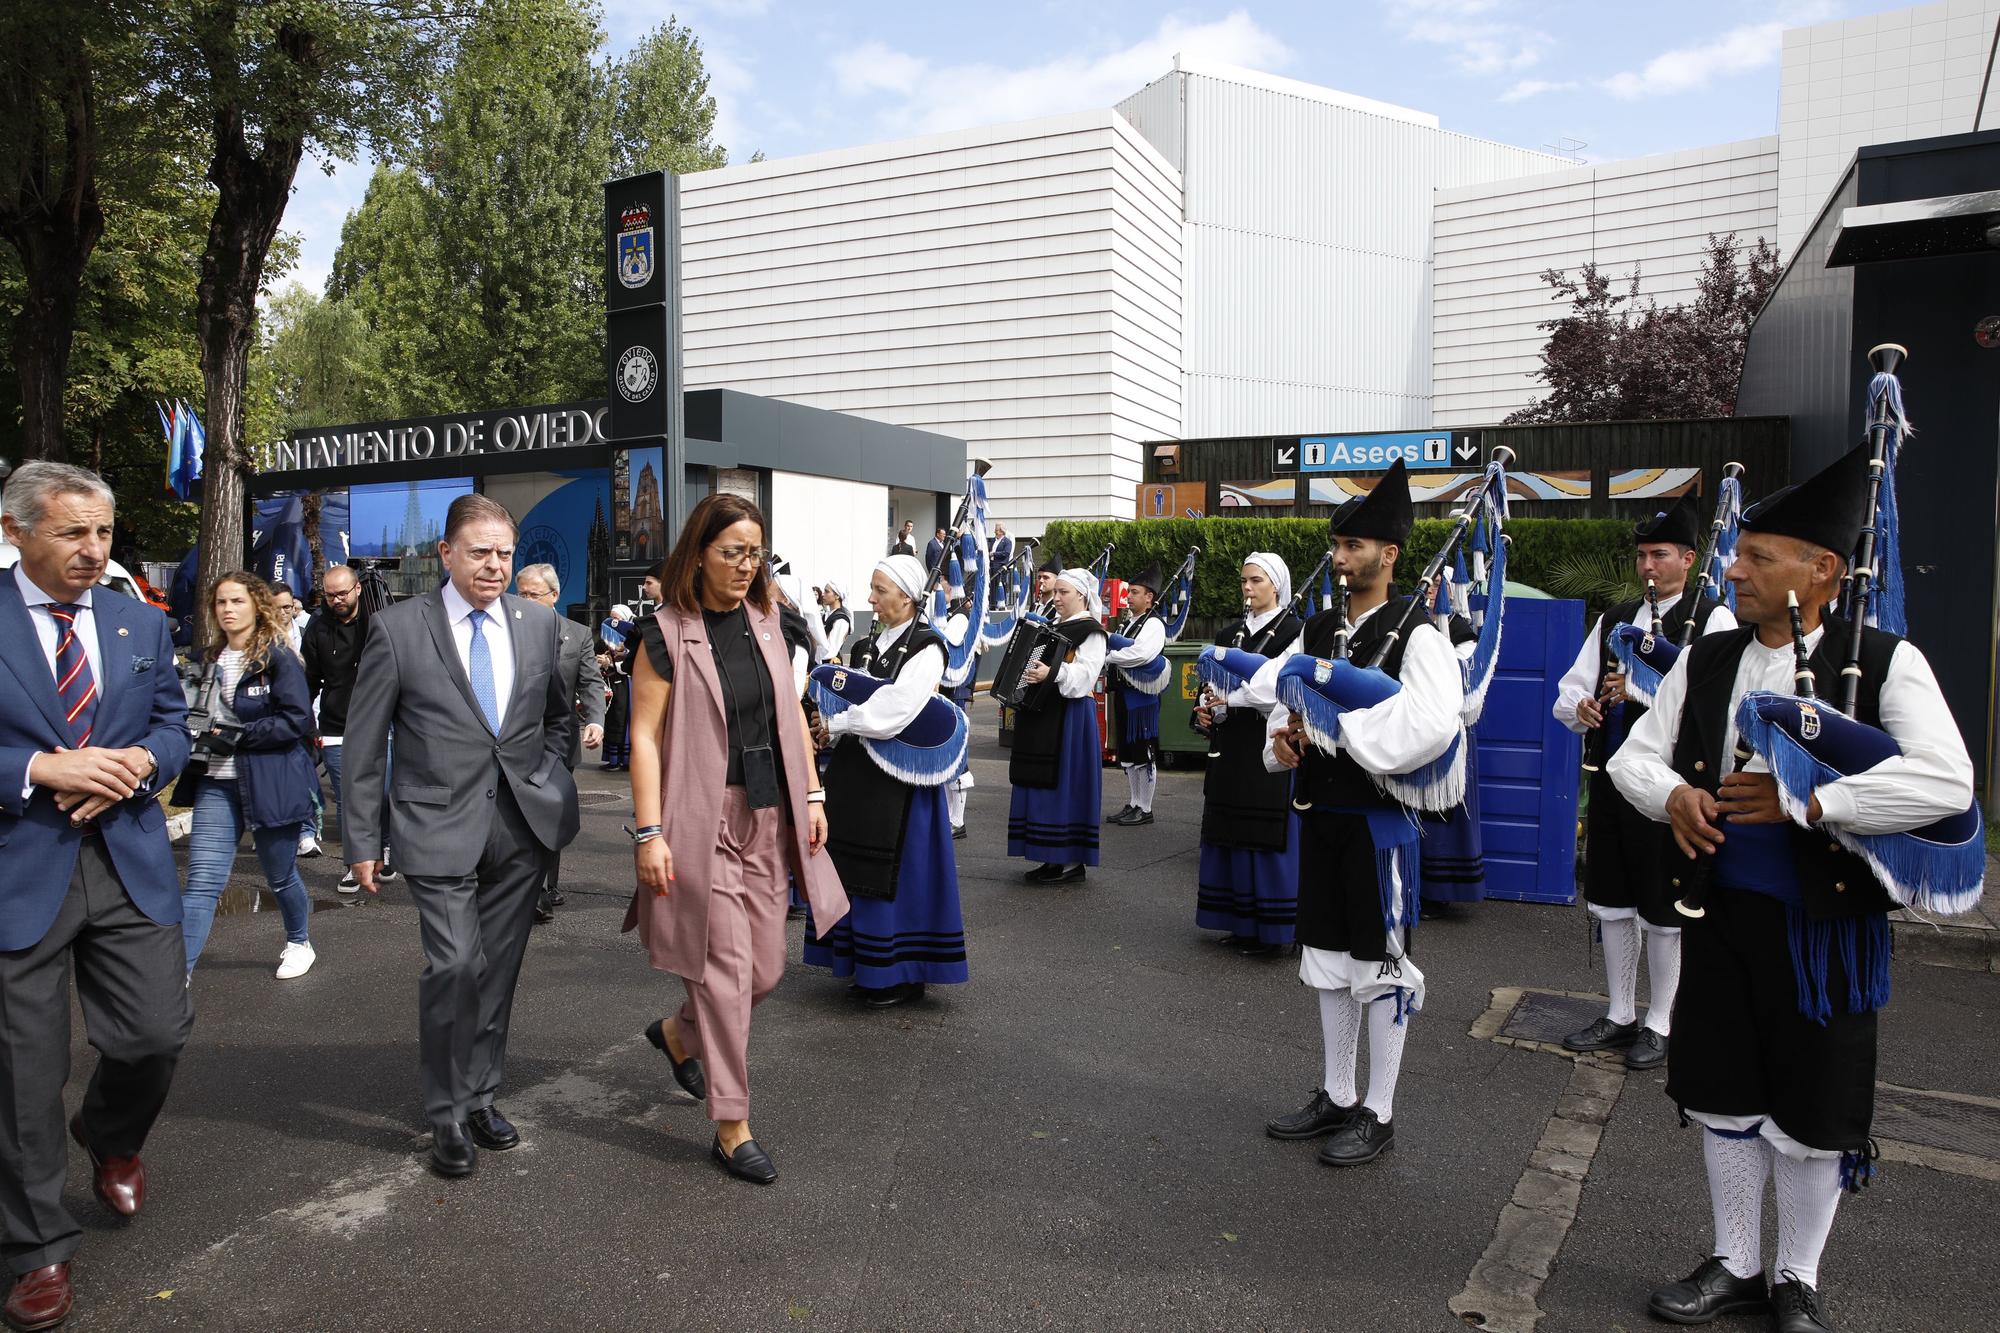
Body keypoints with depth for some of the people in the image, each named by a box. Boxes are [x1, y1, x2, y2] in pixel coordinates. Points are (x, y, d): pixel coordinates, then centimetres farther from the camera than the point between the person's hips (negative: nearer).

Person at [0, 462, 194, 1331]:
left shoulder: (142, 625, 9)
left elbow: (172, 726, 11)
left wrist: (136, 763, -10)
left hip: (129, 861, 3)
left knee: (156, 1034, 1)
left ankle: (110, 1139, 36)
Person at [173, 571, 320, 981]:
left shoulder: (278, 658, -10)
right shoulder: (211, 660, 9)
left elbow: (298, 719, -16)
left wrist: (239, 736, -19)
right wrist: (202, 735, 3)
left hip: (270, 783, -5)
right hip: (217, 782, 5)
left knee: (280, 876, 13)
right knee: (202, 881, -4)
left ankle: (300, 944, 37)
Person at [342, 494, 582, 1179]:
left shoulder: (540, 623, 4)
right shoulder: (398, 628, -5)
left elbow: (561, 714, 20)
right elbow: (364, 745, -1)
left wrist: (544, 780, 9)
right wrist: (364, 841, -1)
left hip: (524, 822, 4)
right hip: (442, 823, -3)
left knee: (498, 968, 12)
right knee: (454, 965, -10)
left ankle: (481, 1096, 29)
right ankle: (448, 1115, 9)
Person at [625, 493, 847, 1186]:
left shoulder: (764, 621, 10)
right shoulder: (667, 634, -8)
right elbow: (644, 735, -10)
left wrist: (812, 795, 10)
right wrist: (649, 832, -16)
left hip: (768, 818, 6)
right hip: (704, 820, -6)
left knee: (765, 968, 10)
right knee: (727, 966, -3)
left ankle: (679, 1034, 40)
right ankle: (731, 1128, 12)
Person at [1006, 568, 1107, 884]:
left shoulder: (1091, 632, -7)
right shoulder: (1054, 627, 18)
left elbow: (1084, 674, -21)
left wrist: (1052, 673, -34)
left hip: (1069, 719, -9)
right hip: (1042, 716, 9)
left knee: (1065, 784, -7)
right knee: (1043, 784, 9)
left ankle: (1072, 862, -1)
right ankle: (1052, 858, 16)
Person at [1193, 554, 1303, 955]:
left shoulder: (1292, 631, -5)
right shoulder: (1231, 632, 15)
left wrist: (1230, 701, -19)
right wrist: (1205, 711, -4)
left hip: (1270, 748, -7)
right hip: (1231, 748, 7)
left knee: (1268, 835, -3)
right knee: (1232, 834, 9)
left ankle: (1271, 927, 6)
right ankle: (1240, 921, 18)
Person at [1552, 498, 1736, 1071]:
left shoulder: (1712, 618, -4)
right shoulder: (1614, 619, 15)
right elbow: (1572, 687, 13)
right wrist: (1579, 707, -9)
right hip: (1611, 778, 6)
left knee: (1663, 911, 4)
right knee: (1611, 901, 13)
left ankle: (1659, 1024, 19)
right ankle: (1619, 1015, 27)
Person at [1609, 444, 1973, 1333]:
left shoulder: (1885, 663, -10)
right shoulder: (1705, 662, 3)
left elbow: (1945, 782, -23)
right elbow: (1633, 754, 7)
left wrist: (1803, 803, -24)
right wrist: (1672, 795, -14)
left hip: (1822, 925, -4)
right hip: (1719, 913, 4)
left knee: (1811, 1113, 10)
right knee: (1723, 1097, 14)